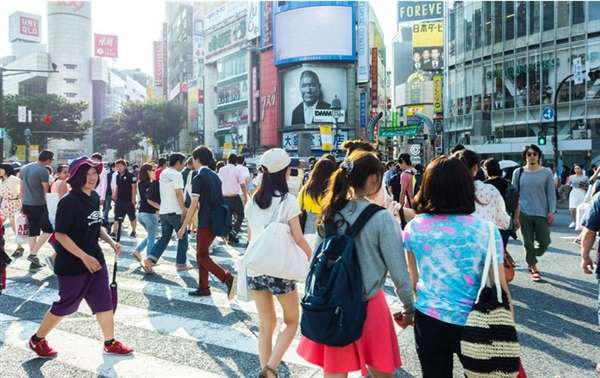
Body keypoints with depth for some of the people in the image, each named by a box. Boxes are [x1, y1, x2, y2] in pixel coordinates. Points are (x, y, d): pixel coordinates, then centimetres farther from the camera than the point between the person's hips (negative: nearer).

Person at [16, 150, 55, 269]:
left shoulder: (24, 168, 12)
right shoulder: (43, 170, -12)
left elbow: (22, 188, 17)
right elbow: (46, 190, -9)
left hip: (26, 204, 8)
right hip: (39, 205, -8)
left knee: (33, 231, 11)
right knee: (48, 230, 2)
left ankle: (34, 261, 13)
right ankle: (33, 254, -6)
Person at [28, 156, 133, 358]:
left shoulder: (95, 198, 4)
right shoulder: (68, 202, -20)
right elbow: (60, 235, -21)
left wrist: (111, 242, 2)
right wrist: (84, 257, -24)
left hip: (95, 259, 7)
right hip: (72, 264, -7)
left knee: (104, 301, 10)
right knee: (65, 304, 7)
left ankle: (110, 342, 24)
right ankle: (37, 340, 29)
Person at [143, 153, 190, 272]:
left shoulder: (163, 174, 13)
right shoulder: (177, 174, -14)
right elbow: (178, 193, -21)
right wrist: (184, 209, -17)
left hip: (163, 211, 8)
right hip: (175, 212, -7)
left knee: (164, 237, 13)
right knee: (182, 238, 8)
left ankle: (150, 258, -2)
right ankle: (181, 263, 14)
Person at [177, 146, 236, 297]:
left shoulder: (198, 178, -11)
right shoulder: (215, 176, 13)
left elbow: (194, 205, -15)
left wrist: (184, 226, -12)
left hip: (205, 222, -8)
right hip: (217, 222, 8)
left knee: (202, 256, 0)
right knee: (201, 253, 17)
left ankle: (228, 278, -16)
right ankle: (203, 288, 20)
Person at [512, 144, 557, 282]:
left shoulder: (546, 172, 0)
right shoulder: (518, 172, 2)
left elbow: (551, 193, 2)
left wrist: (551, 211, -5)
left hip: (541, 213, 0)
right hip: (524, 213, 0)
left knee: (544, 242, 1)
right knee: (528, 243, 4)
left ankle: (531, 260, 31)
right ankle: (534, 268, 21)